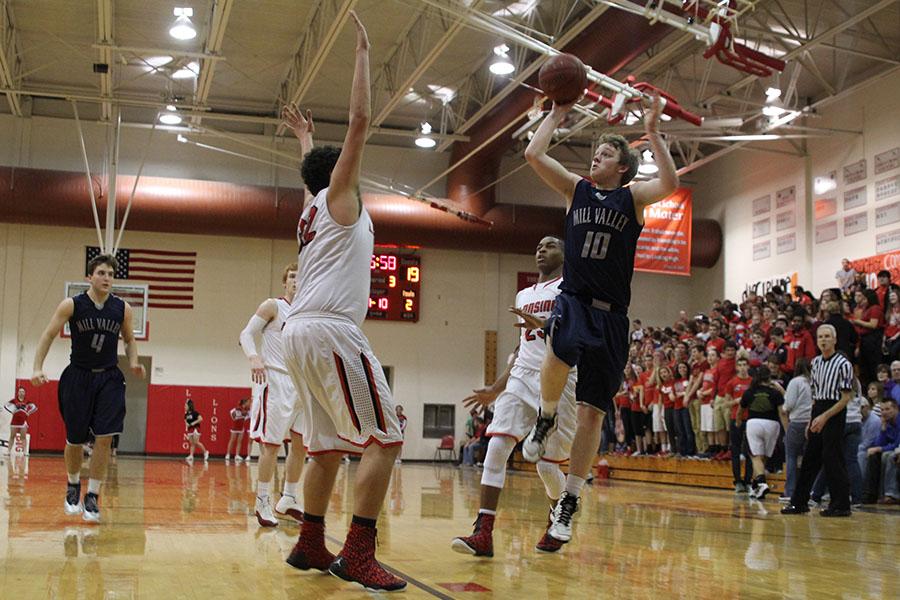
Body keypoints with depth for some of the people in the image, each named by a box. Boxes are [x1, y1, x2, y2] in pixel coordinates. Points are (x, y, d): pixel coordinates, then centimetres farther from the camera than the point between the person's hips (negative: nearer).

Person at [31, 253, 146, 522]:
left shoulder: (122, 308, -1)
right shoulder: (71, 305, -7)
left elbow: (129, 340, 12)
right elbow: (48, 335, -4)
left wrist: (133, 363, -6)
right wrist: (38, 368, -14)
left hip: (109, 379, 1)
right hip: (78, 378, -1)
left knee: (104, 438, -11)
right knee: (75, 440, 6)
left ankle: (92, 497, 0)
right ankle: (73, 486, 32)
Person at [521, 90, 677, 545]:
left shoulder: (633, 196, 4)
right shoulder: (576, 189, 10)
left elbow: (670, 184, -17)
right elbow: (533, 154, 0)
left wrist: (652, 131, -16)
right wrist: (557, 115, 5)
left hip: (611, 314, 0)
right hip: (573, 299, 0)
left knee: (593, 412, 2)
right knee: (561, 351, -38)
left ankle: (568, 503, 12)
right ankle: (546, 418, -7)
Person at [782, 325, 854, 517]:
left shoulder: (843, 364, -9)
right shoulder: (816, 362, 12)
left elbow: (846, 398, -12)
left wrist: (824, 417, -18)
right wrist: (811, 420, 15)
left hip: (834, 414, -7)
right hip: (817, 414, 7)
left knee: (832, 458, -6)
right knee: (810, 458, 9)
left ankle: (841, 505, 3)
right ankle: (799, 502, 14)